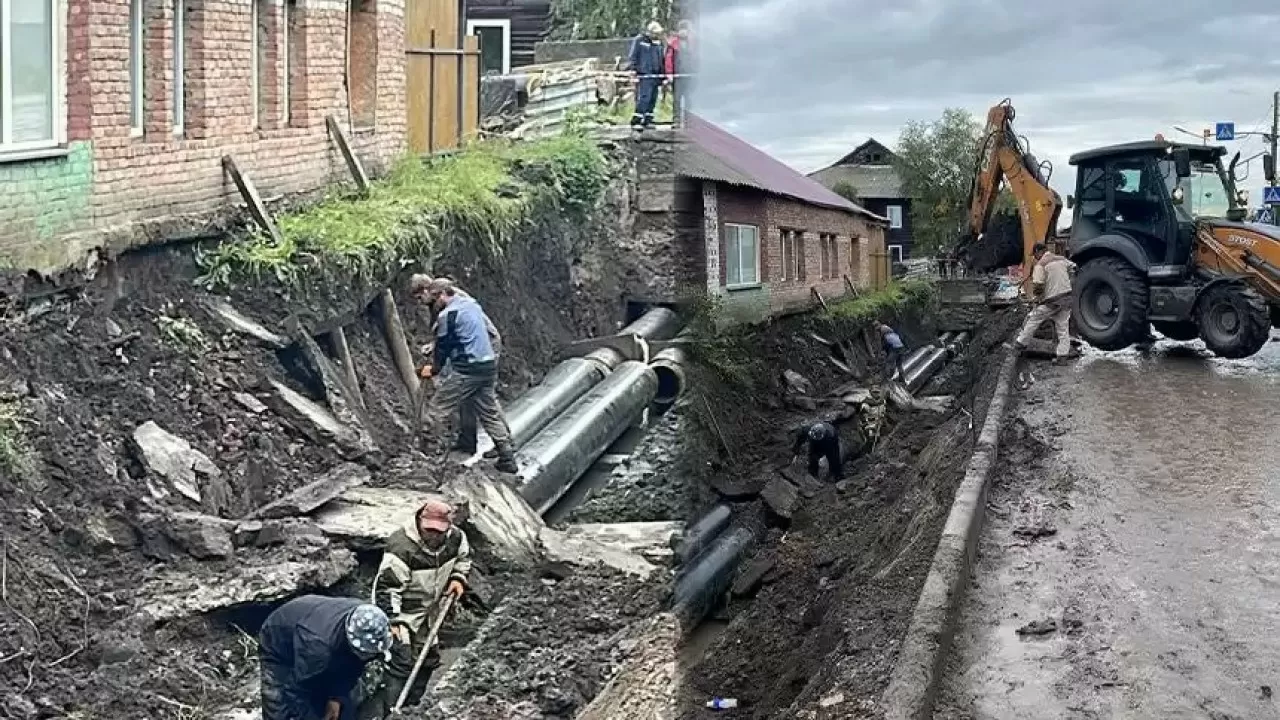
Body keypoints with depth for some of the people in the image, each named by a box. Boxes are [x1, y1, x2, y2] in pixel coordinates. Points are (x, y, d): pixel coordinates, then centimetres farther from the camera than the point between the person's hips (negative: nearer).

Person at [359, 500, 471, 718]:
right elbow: (387, 587, -27)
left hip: (428, 612, 8)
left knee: (428, 658, 17)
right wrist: (393, 621, -29)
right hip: (400, 612, -8)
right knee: (399, 663, -18)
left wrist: (458, 578, -3)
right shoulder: (401, 547, -32)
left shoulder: (455, 537, -12)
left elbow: (464, 556, 14)